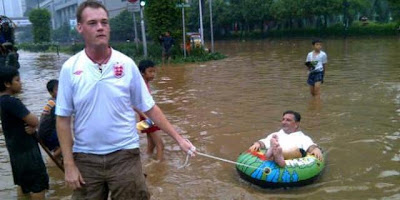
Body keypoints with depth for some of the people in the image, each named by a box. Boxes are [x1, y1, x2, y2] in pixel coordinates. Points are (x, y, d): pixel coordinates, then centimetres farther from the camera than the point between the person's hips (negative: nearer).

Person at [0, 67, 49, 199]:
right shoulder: (11, 101, -23)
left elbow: (24, 120, 8)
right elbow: (34, 121, -26)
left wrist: (32, 127, -12)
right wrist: (34, 126, -3)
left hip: (17, 148, 10)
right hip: (26, 149, -10)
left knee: (25, 180, 21)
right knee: (39, 182, -2)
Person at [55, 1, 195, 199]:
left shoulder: (126, 64, -5)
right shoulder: (70, 68, -5)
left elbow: (149, 108, 1)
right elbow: (63, 119, -1)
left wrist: (178, 138, -1)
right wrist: (69, 164, -4)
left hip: (124, 155, 0)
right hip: (85, 158, 1)